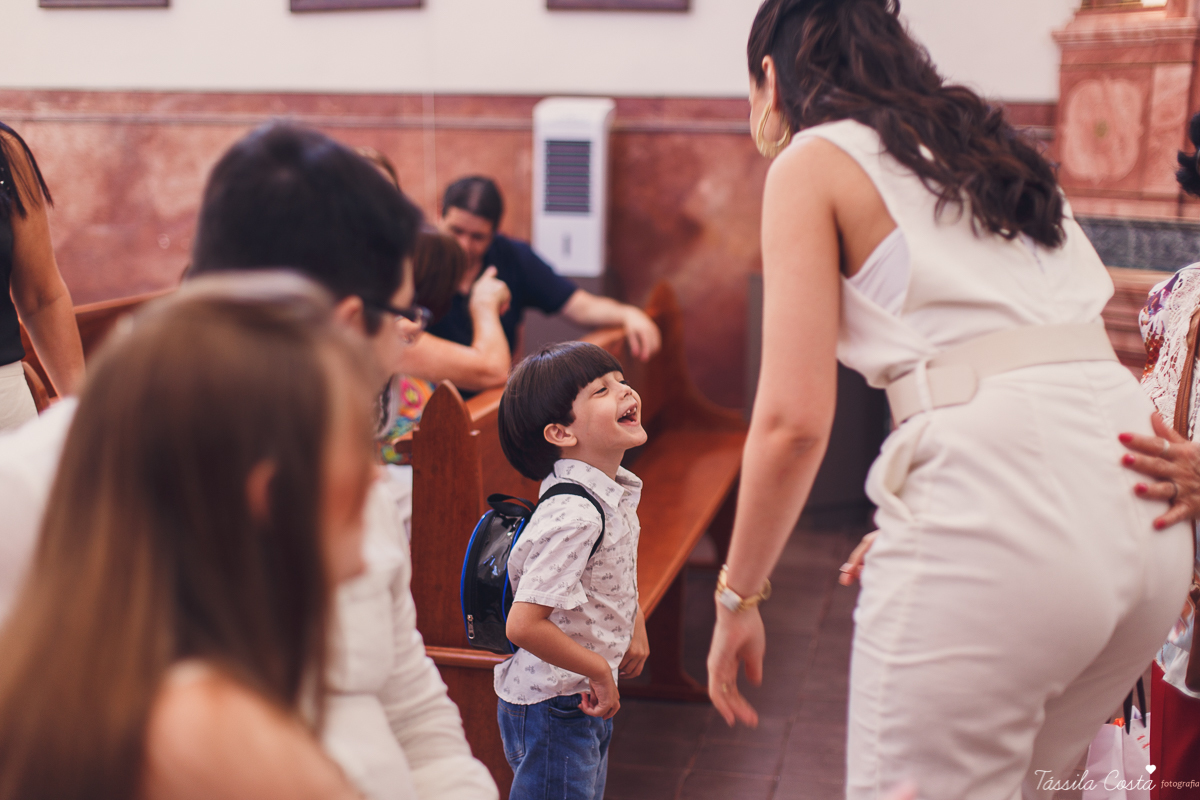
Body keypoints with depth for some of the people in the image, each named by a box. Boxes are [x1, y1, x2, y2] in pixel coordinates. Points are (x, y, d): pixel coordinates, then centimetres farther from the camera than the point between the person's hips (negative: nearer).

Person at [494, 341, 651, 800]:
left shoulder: (618, 489, 0)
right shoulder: (573, 515, -29)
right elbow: (523, 625, -33)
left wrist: (636, 625, 8)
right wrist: (600, 671, -21)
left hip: (590, 700, 9)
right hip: (551, 709, -9)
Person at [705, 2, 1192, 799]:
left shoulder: (813, 162, 5)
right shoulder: (995, 147, 25)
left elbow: (794, 418, -6)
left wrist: (738, 595, 6)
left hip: (996, 506, -8)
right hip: (1145, 521, 8)